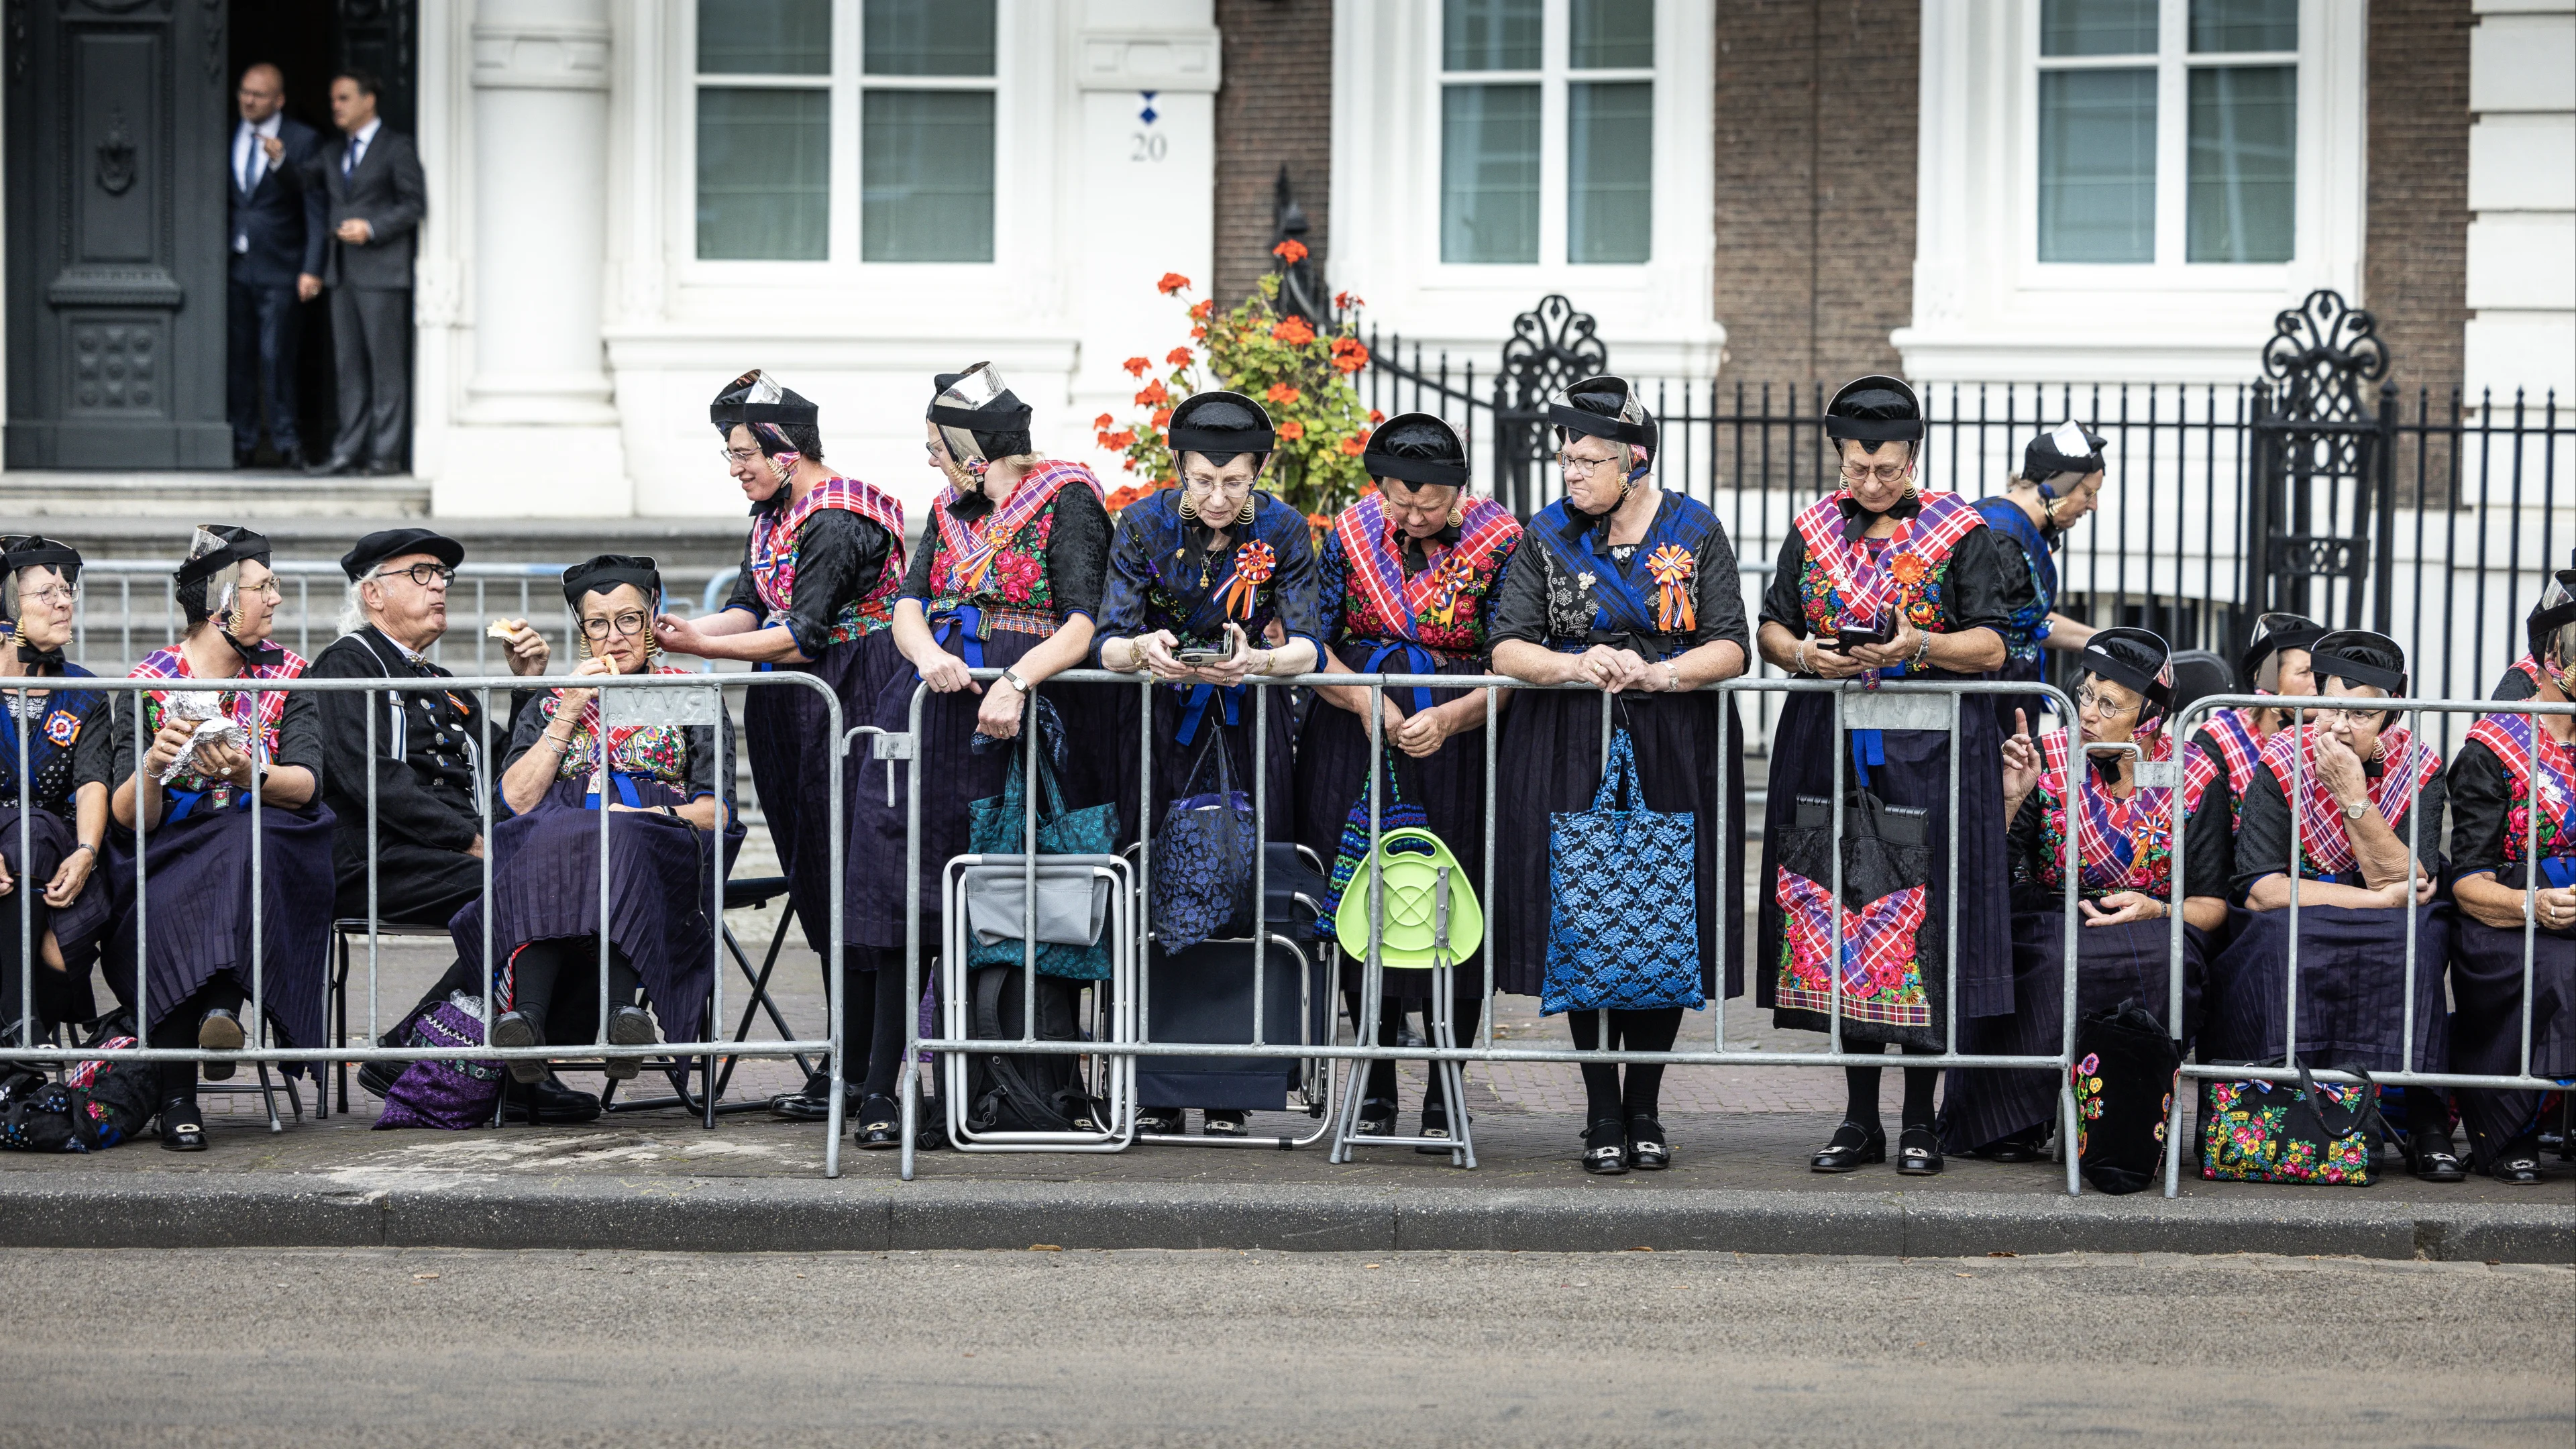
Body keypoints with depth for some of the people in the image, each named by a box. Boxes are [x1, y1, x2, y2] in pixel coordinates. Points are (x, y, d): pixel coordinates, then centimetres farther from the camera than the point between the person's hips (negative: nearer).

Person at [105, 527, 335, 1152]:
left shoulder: (285, 674, 8)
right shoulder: (150, 680, 2)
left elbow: (305, 785, -6)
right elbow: (129, 817, -4)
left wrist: (248, 775, -27)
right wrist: (152, 767, -26)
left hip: (265, 840, 1)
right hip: (170, 857, -1)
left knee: (250, 842, -35)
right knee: (164, 909, -34)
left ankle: (223, 1005, -43)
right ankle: (176, 1099, -32)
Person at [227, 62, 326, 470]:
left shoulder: (304, 141, -1)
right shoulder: (226, 137, 12)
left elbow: (316, 210, -3)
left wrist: (312, 269, -11)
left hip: (279, 268, -4)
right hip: (234, 266, 4)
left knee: (276, 356, -7)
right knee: (237, 358, 3)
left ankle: (286, 443, 2)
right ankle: (242, 444, 9)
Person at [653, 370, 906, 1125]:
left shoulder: (835, 521, -17)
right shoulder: (772, 516, 12)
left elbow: (801, 637, -21)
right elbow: (750, 609, 9)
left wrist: (700, 646, -21)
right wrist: (683, 628, -7)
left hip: (853, 706, -10)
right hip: (798, 716, 10)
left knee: (848, 885, -8)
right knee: (821, 890, 9)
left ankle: (854, 1074, -6)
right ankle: (848, 1067, 13)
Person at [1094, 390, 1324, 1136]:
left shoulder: (1283, 529, -11)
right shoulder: (1145, 523, -12)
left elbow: (1308, 645, -17)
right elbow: (1106, 642, -15)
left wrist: (1258, 659, -39)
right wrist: (1143, 649, -39)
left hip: (1250, 712, 0)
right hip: (1160, 711, 0)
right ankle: (1157, 1095, 0)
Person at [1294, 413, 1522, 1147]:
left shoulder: (1500, 543, -7)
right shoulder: (1353, 532, 1)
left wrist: (1448, 719, -24)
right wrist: (1365, 699, -14)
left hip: (1459, 745, -2)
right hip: (1357, 742, 2)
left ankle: (1444, 1092, 6)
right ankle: (1376, 1087, 14)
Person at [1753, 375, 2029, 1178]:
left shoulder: (1960, 532, -1)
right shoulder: (1814, 530, 9)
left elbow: (1992, 647, -3)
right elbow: (1771, 628, 12)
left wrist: (1920, 646, -20)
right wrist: (1804, 653, -10)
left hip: (1930, 750, -3)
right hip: (1829, 745, 3)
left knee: (1922, 924, -4)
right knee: (1839, 920, 2)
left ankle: (1919, 1120, 4)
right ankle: (1859, 1120, 9)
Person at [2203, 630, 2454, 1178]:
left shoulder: (2417, 769, -3)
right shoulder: (2283, 762, -7)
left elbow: (2409, 886, -14)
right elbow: (2260, 889, -16)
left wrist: (2354, 798, -22)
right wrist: (2381, 899, -17)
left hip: (2386, 951, 1)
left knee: (2419, 936, -31)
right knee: (2280, 933, -33)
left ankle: (2424, 1116, -27)